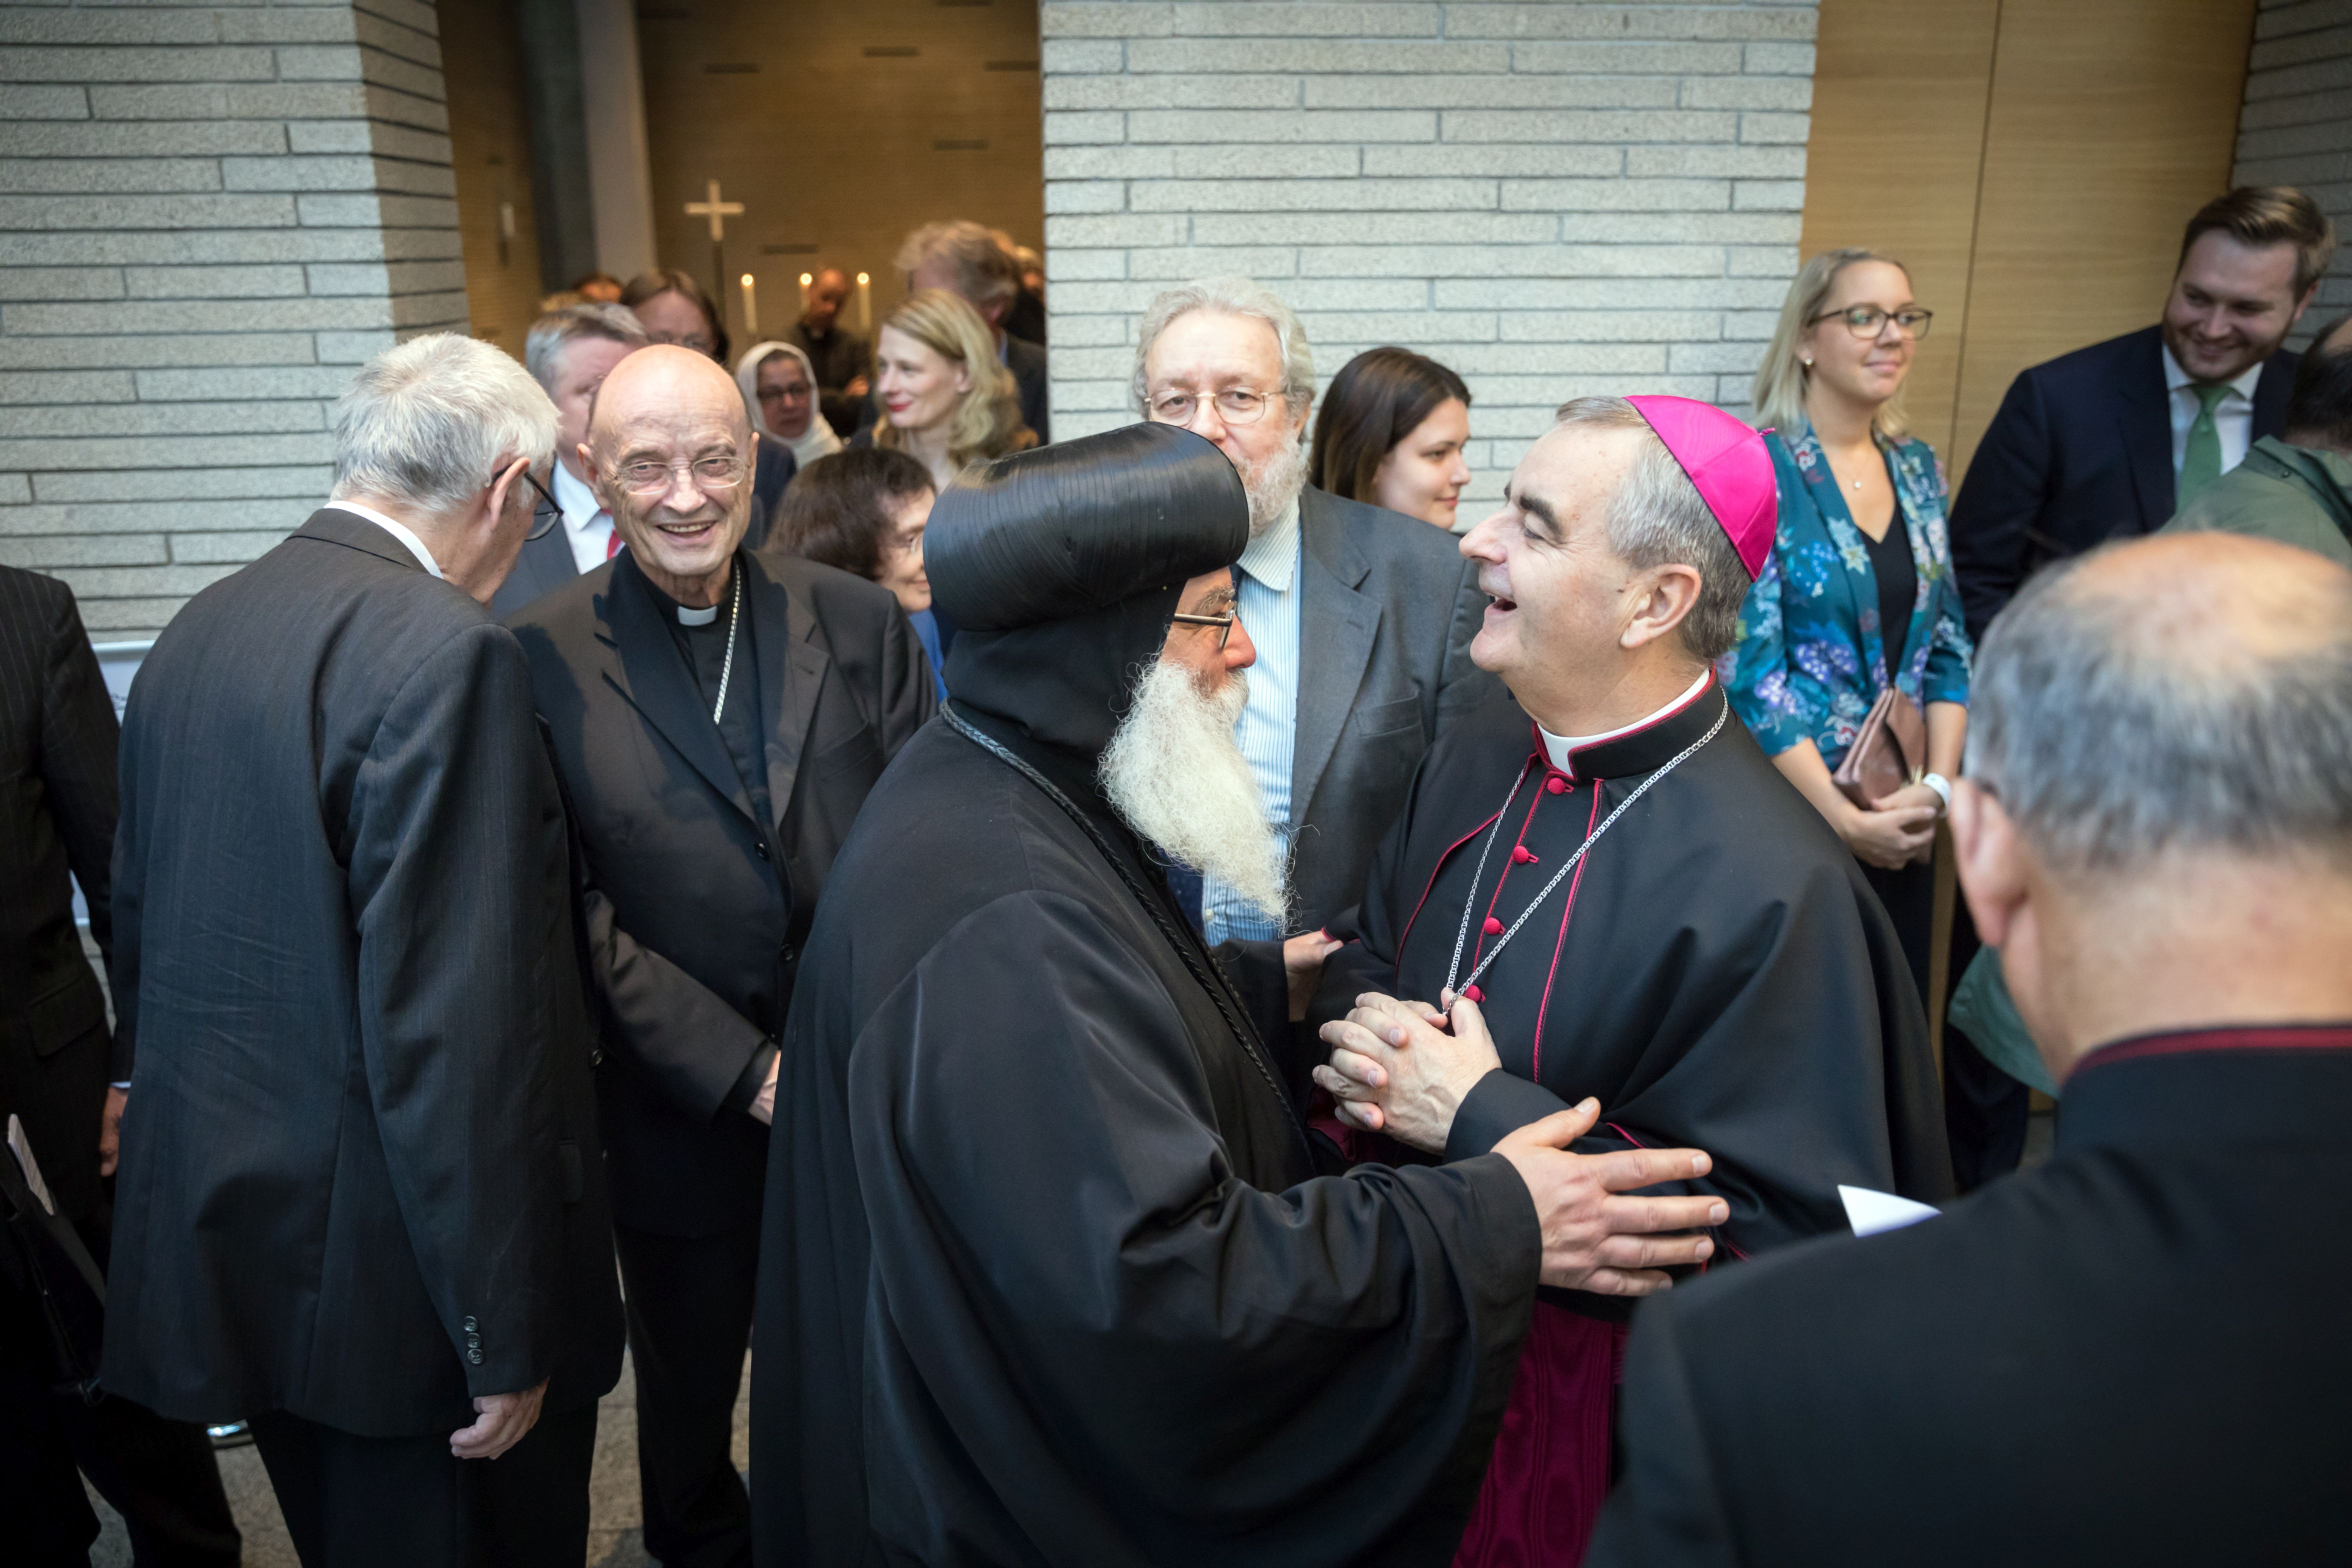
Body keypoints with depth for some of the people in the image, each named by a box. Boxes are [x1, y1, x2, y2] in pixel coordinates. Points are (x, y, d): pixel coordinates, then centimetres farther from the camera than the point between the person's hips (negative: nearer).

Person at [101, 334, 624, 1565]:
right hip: (390, 1272, -8)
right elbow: (452, 1022, -24)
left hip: (225, 1236, 8)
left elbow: (138, 928, 15)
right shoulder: (446, 652, -21)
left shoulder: (193, 631, 6)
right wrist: (504, 1336, -18)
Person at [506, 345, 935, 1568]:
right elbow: (576, 916, -10)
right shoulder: (538, 661, -9)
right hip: (683, 1121, -1)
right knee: (687, 1392, 22)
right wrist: (746, 1072, -15)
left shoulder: (857, 620, -2)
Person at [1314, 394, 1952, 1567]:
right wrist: (1361, 1032, -13)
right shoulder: (1478, 758, -3)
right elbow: (1365, 951, 11)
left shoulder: (1768, 890, -26)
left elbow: (1769, 1238, -25)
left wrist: (1483, 1118, -26)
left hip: (1599, 1396, -6)